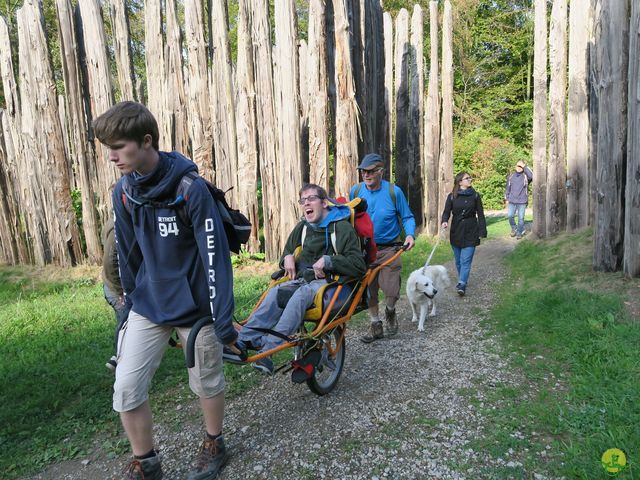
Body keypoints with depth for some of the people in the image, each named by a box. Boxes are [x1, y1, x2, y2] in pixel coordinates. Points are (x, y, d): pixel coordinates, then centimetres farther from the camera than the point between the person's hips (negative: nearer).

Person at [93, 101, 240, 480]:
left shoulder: (192, 189, -20)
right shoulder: (124, 191, -2)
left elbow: (215, 256, -20)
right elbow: (128, 253, 9)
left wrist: (223, 321, -20)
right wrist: (130, 299, 16)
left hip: (195, 306, -4)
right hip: (148, 306, 5)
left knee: (207, 383, 13)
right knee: (127, 388, 1)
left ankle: (214, 445, 40)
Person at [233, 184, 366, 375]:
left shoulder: (342, 228, -3)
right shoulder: (302, 228, 16)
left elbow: (359, 266, -11)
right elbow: (287, 253, 31)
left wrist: (328, 260, -20)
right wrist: (287, 258, 6)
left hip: (329, 282, -5)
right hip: (303, 279, 6)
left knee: (302, 293, -37)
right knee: (276, 292, -26)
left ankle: (268, 348, -45)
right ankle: (244, 340, -38)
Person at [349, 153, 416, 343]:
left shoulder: (394, 191, -10)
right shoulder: (356, 191, -3)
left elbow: (407, 217, -1)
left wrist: (410, 235, -19)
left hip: (389, 249, -2)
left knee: (391, 290, -5)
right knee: (368, 289, 8)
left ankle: (390, 312, 30)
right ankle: (375, 325, 28)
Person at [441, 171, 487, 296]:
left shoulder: (475, 195, 0)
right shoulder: (452, 196, 0)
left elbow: (480, 214, 3)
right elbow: (446, 211, 1)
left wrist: (482, 231, -1)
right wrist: (444, 221, -21)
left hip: (470, 232, -2)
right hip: (456, 232, 2)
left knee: (466, 260, -9)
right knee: (458, 260, 13)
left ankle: (461, 285, -12)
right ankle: (462, 280, 30)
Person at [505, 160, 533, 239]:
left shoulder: (525, 176, -2)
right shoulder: (511, 176, 7)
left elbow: (532, 176, -27)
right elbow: (507, 188, 13)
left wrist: (525, 167, -22)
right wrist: (506, 199, 10)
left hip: (522, 201, -2)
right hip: (512, 201, 2)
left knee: (521, 218, 2)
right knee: (510, 215, -5)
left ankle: (519, 233, 17)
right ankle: (514, 228, 21)